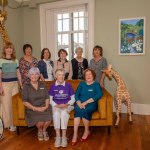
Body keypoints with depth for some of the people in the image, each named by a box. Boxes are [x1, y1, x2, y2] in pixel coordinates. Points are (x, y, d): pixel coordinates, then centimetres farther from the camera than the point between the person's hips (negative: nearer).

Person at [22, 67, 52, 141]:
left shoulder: (42, 84, 10)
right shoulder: (26, 86, 1)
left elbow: (47, 98, 7)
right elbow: (25, 102, -4)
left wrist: (46, 106, -12)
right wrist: (35, 108, -15)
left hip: (44, 107, 2)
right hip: (32, 109, -2)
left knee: (49, 118, -28)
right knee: (40, 120, -29)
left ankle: (44, 130, 7)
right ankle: (40, 131, 8)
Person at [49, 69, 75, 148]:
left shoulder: (68, 85, 4)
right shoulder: (52, 86, 5)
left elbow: (73, 98, 6)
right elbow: (50, 99, 6)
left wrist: (67, 104, -12)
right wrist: (56, 105, -11)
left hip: (67, 106, 0)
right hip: (56, 106, 1)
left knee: (64, 113, -33)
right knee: (56, 113, -32)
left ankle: (64, 137, -29)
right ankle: (58, 137, -27)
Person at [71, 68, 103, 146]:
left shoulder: (96, 84, 6)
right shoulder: (81, 84, 16)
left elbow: (99, 94, -12)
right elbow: (76, 94, 6)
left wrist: (86, 102, -19)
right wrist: (79, 103, -15)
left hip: (91, 104, -2)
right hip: (80, 104, 2)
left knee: (84, 111, -33)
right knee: (78, 110, -31)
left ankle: (87, 131, -9)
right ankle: (75, 134, -28)